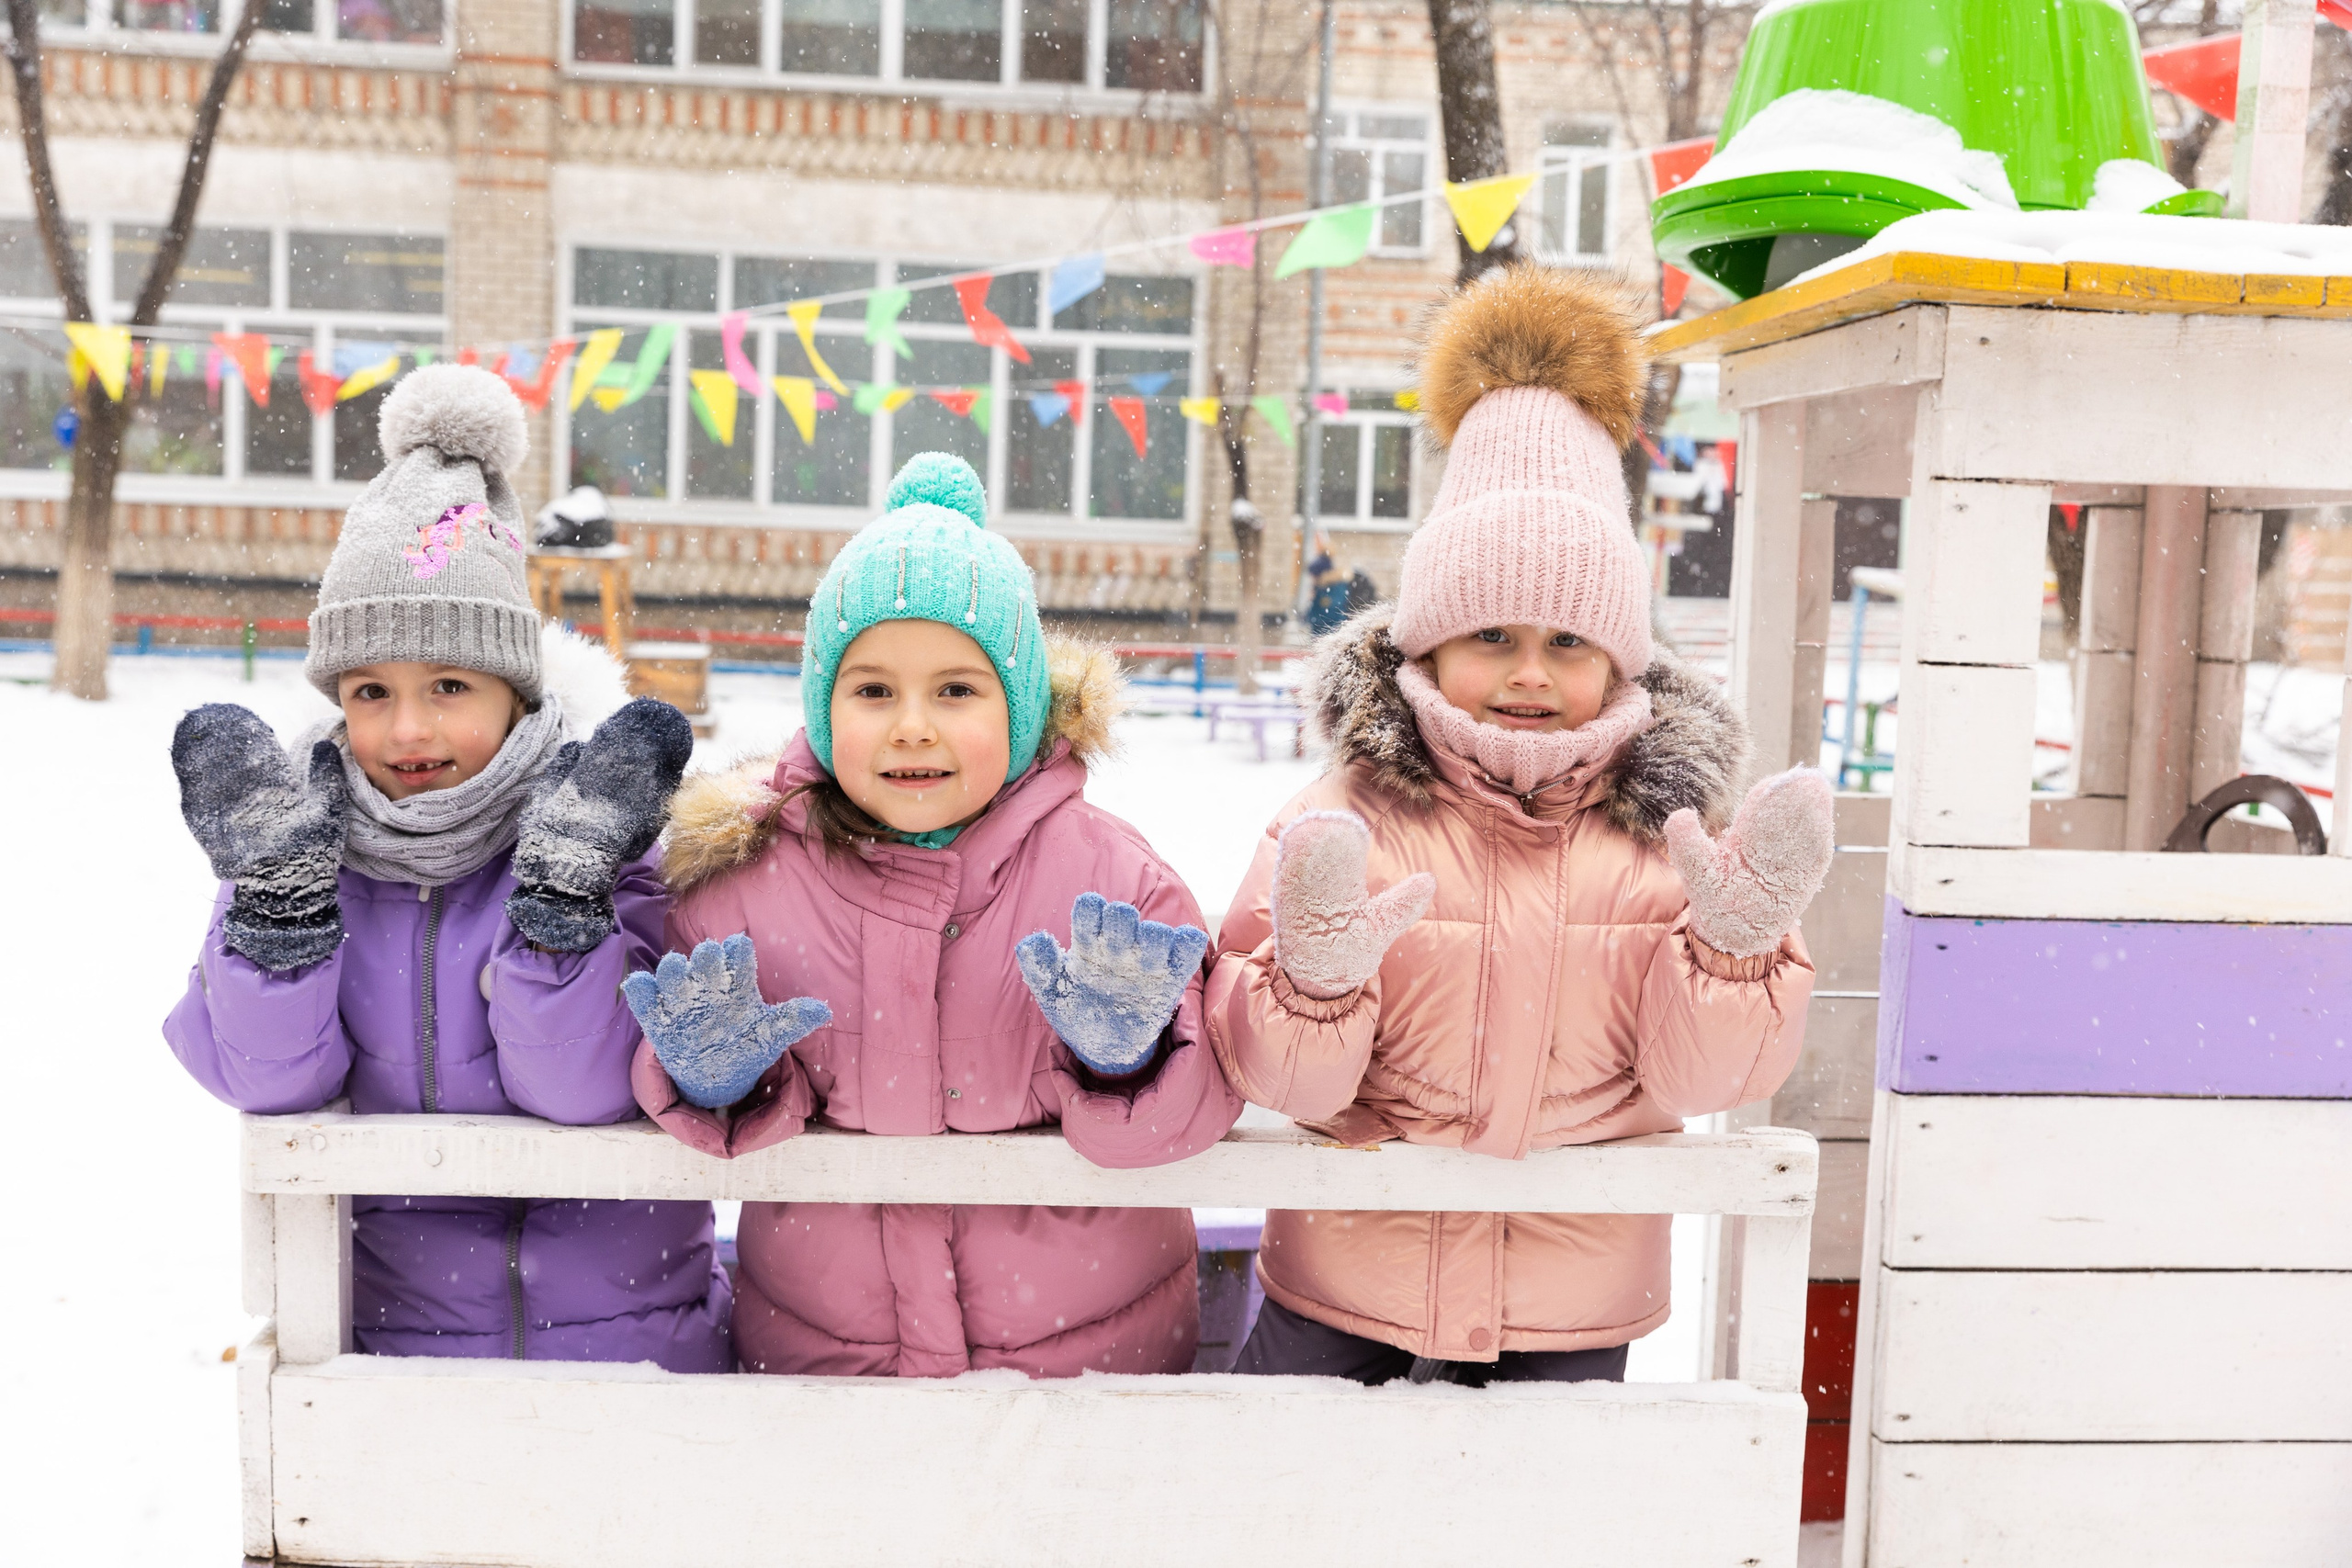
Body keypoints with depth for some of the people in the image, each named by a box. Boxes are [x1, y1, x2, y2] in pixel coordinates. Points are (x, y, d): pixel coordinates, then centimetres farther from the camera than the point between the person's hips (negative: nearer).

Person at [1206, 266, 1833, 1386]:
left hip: (1571, 1300, 1)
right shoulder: (1349, 820, -11)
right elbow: (1285, 1084, -12)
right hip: (1348, 1283, -1)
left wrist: (1733, 949, -24)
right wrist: (1315, 979, -32)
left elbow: (1691, 1082, -8)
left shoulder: (1663, 831, -5)